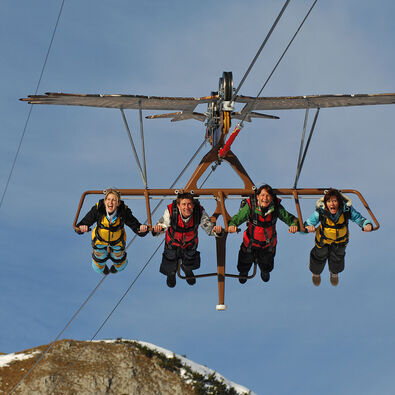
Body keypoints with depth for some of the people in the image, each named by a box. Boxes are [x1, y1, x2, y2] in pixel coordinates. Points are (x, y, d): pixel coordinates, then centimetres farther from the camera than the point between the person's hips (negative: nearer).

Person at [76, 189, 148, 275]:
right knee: (98, 268, 24)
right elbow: (85, 222, -39)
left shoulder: (124, 211, -37)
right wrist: (81, 228, -64)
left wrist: (142, 229, -60)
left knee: (120, 266, 27)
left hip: (117, 241, 0)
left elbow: (135, 225, -37)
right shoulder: (98, 209, -37)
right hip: (100, 239, 0)